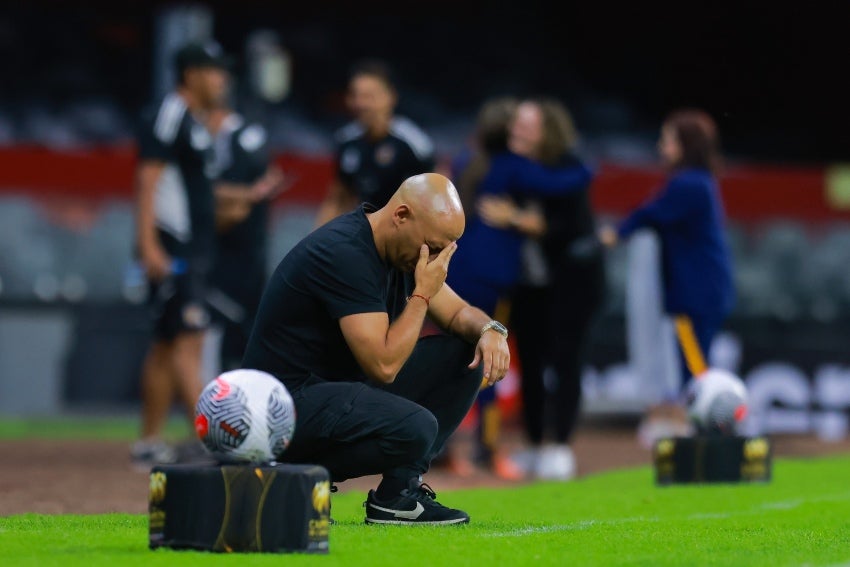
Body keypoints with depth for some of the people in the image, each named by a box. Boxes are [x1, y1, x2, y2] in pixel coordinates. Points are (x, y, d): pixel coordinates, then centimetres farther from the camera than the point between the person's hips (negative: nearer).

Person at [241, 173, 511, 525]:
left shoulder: (406, 250, 5)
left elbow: (457, 314, 17)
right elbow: (383, 365, -27)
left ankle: (400, 489, 1)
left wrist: (489, 330, -6)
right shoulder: (345, 254, -24)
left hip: (342, 383, 10)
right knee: (415, 428, -32)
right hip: (289, 400, -10)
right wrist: (423, 293, -19)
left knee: (465, 356, 2)